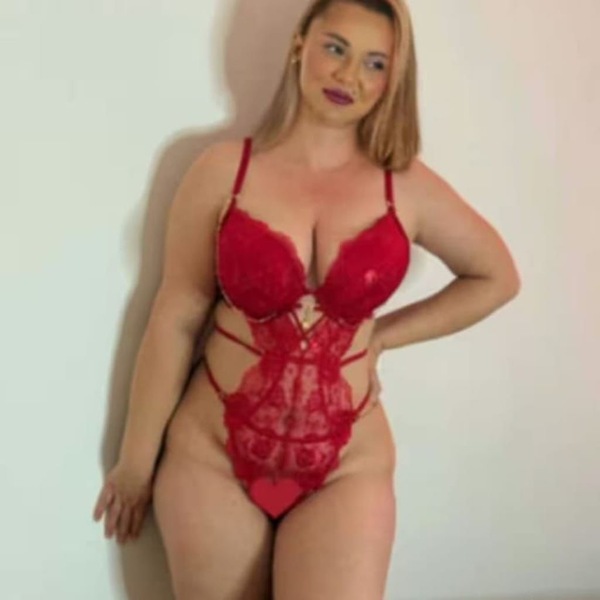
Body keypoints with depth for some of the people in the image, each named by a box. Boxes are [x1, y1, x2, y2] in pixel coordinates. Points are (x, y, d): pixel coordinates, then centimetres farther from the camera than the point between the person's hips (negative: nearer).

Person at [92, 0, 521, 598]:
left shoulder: (407, 187, -2)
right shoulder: (223, 169, -5)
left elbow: (495, 277, 12)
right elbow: (175, 320, -2)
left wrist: (379, 335, 4)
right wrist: (137, 460, 3)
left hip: (346, 468, 1)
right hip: (212, 456, 0)